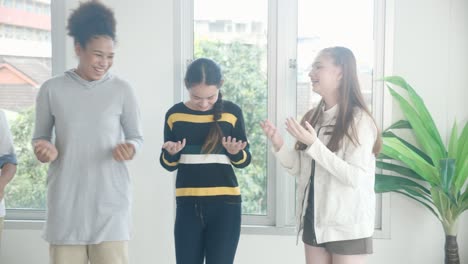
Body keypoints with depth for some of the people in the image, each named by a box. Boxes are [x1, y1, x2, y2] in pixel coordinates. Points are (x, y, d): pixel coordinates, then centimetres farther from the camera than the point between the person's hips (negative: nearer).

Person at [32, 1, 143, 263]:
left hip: (110, 197, -1)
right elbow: (40, 137, 12)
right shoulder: (52, 90, 2)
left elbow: (137, 137, 8)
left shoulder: (122, 90, 1)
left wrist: (129, 149, -15)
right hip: (66, 199, 1)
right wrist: (46, 149, -10)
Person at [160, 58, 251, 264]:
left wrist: (235, 152, -16)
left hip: (225, 204, -1)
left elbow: (245, 160, 6)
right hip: (188, 204, 2)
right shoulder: (175, 114, 2)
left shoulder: (232, 112, -1)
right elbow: (168, 164, 9)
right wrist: (171, 153, -13)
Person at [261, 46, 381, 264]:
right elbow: (300, 169, 9)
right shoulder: (313, 117, 7)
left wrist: (314, 145, -23)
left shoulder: (359, 119, -12)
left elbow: (355, 177, -20)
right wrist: (279, 145, -8)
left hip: (347, 225, -6)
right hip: (314, 219, 6)